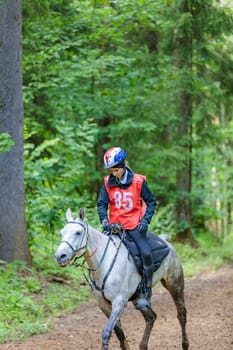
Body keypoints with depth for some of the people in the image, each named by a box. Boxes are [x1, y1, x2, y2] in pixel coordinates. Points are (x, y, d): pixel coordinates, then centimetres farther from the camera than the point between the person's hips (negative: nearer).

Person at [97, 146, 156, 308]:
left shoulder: (138, 181, -6)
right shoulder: (108, 183, 0)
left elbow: (151, 202, 2)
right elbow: (102, 204, 2)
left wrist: (145, 220, -10)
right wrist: (104, 221, -15)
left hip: (135, 225, -3)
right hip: (115, 225, 3)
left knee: (146, 253, -20)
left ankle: (146, 294, -11)